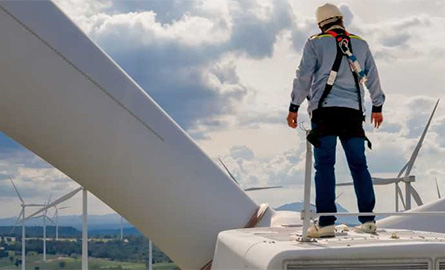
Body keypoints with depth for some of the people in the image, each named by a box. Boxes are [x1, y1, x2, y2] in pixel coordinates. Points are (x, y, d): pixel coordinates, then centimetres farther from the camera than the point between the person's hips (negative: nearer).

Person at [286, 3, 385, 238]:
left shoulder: (315, 43, 5)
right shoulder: (360, 44, 15)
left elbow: (303, 76, 1)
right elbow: (372, 77, 21)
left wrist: (294, 107, 6)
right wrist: (377, 107, 31)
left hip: (325, 110, -3)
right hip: (353, 112, 3)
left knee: (324, 165, -5)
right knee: (359, 165, 6)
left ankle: (326, 222, -10)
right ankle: (368, 220, 5)